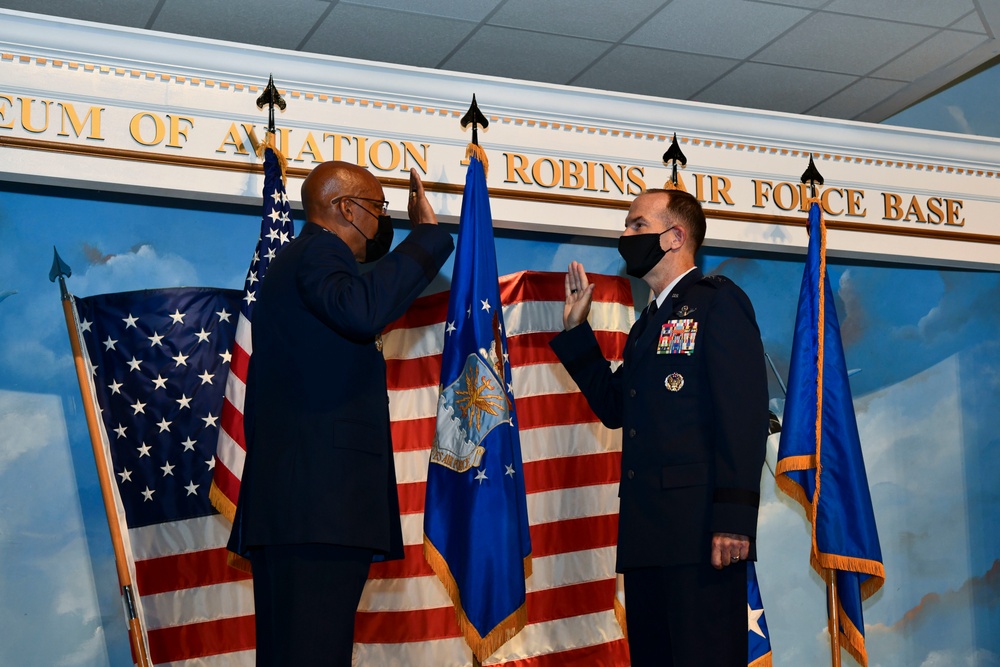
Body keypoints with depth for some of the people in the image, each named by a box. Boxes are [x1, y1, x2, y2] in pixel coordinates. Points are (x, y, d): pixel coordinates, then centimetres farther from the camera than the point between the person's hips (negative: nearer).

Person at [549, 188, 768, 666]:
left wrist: (733, 518, -21)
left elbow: (743, 414, -12)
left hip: (700, 532, -9)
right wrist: (575, 330, 19)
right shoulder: (649, 324, 25)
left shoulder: (718, 302, -2)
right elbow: (614, 406, 25)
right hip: (647, 536, 9)